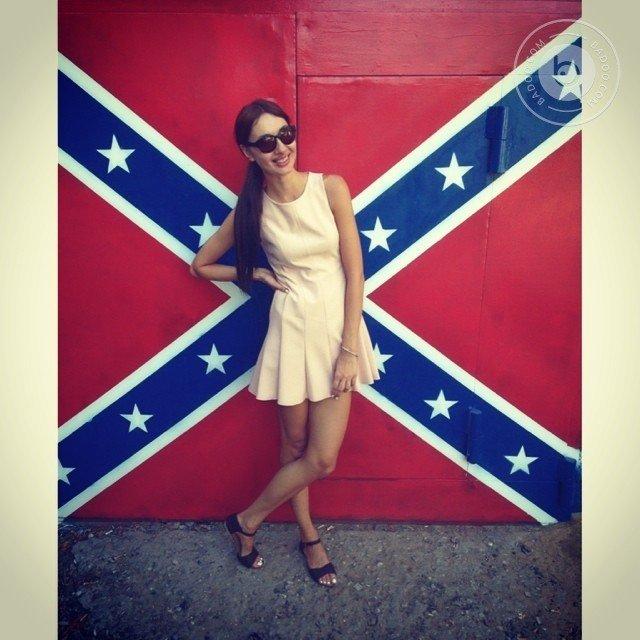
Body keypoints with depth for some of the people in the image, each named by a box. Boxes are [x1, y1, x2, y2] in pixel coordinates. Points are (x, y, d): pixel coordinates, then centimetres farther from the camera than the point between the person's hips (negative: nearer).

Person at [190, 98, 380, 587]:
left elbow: (355, 273, -7)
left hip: (340, 323, 1)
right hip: (293, 328, -1)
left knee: (321, 456, 5)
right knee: (296, 445, 11)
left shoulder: (330, 187, -5)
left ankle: (246, 520, 33)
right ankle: (309, 534, 40)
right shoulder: (252, 208, -2)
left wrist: (349, 350, -10)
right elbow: (201, 266, 11)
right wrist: (257, 274, 0)